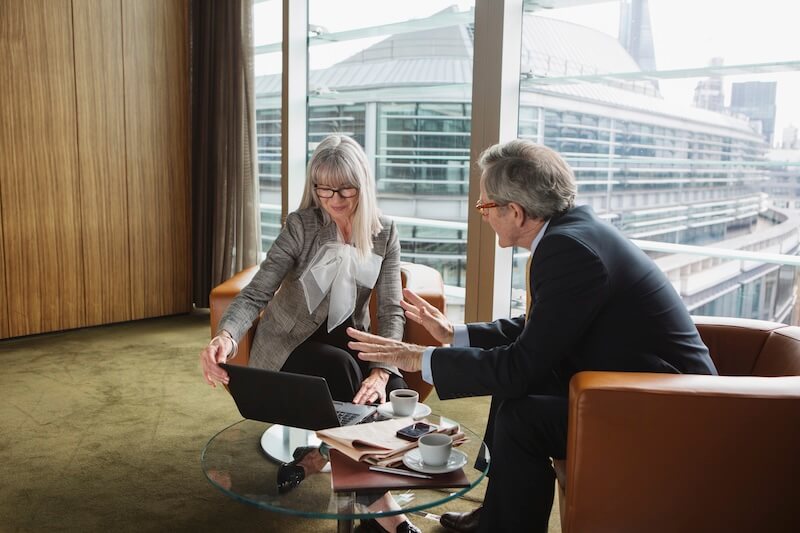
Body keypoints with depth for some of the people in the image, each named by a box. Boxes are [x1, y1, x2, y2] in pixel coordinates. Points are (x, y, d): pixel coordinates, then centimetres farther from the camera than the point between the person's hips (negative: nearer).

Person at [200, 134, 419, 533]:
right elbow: (256, 294, -21)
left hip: (348, 342, 3)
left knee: (395, 391, -26)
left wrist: (381, 371, -29)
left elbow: (391, 311, -10)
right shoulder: (301, 227, -15)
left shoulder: (384, 233, -6)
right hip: (291, 346, -3)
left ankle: (319, 455, -3)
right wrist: (226, 337, -43)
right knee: (341, 366, -33)